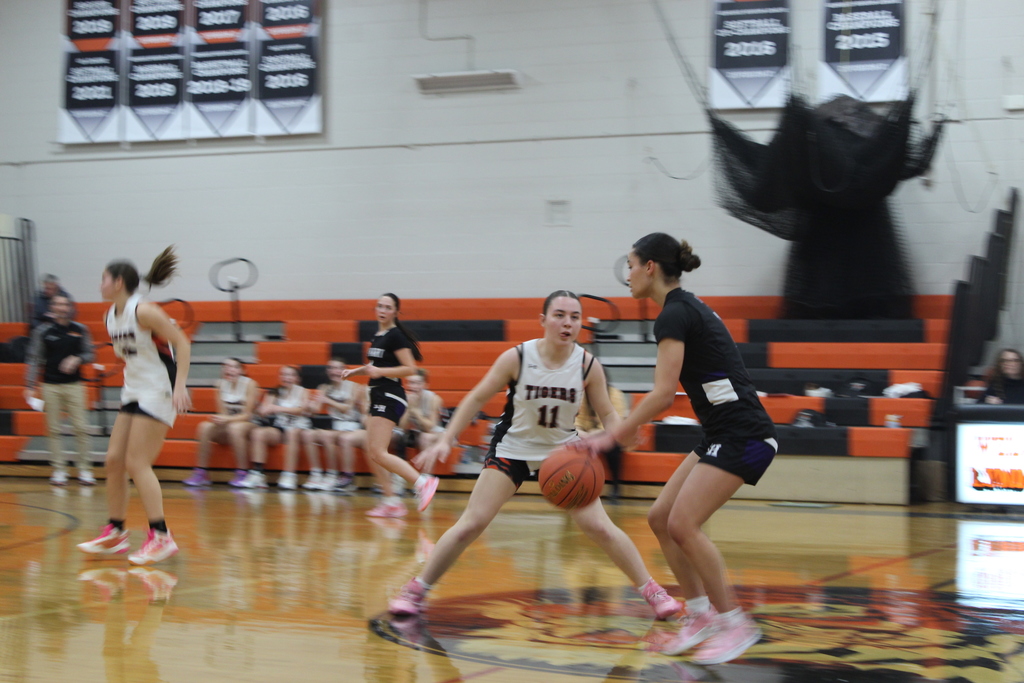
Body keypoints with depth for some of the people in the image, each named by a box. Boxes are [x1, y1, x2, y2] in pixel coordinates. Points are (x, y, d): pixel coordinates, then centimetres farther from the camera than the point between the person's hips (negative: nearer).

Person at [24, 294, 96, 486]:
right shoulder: (42, 331, 2)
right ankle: (59, 470, 8)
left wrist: (77, 359, -10)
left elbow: (89, 354, 12)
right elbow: (34, 359, 2)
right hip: (50, 386, 0)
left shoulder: (80, 330, 6)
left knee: (81, 428, -5)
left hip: (74, 385, 0)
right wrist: (30, 386, -4)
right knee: (53, 429, 2)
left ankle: (85, 470, 1)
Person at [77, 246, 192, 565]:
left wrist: (180, 386, -26)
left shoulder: (143, 311, -17)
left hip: (158, 392, -9)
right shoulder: (111, 316, 9)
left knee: (136, 463, -13)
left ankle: (161, 537, -11)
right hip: (133, 392, 9)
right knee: (114, 459, 7)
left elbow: (182, 344, -18)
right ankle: (115, 533, 17)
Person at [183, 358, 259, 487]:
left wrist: (227, 419, -28)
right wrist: (220, 419, -24)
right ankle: (200, 473, -20)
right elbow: (223, 413, 0)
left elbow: (247, 415, -13)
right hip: (226, 428, 4)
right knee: (205, 427, -23)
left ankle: (242, 473, -27)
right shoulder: (221, 383, 1)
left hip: (248, 425, -4)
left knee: (234, 428, -37)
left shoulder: (249, 384, -10)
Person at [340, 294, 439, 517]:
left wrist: (380, 371, -24)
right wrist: (356, 371, 18)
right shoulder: (378, 336, 16)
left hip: (390, 397, -10)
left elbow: (410, 368, -17)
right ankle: (391, 501, 9)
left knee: (378, 452, -16)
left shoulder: (395, 336, -11)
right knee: (371, 452, 7)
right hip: (378, 397, 10)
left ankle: (422, 482, -17)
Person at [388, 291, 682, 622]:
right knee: (471, 524, -9)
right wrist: (446, 440, -15)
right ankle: (415, 591, 5)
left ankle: (652, 591, 8)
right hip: (513, 448, -1)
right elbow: (477, 398, -10)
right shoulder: (517, 358, -20)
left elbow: (607, 413, -4)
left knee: (600, 527, -7)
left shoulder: (588, 366, -15)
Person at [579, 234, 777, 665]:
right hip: (725, 435, 10)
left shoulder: (673, 315, -13)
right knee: (660, 517, 7)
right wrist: (628, 426, 25)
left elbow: (664, 393, -19)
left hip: (742, 436, -10)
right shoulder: (688, 308, 16)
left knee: (682, 525, -14)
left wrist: (612, 436, -15)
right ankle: (701, 616, 13)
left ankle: (735, 623, -4)